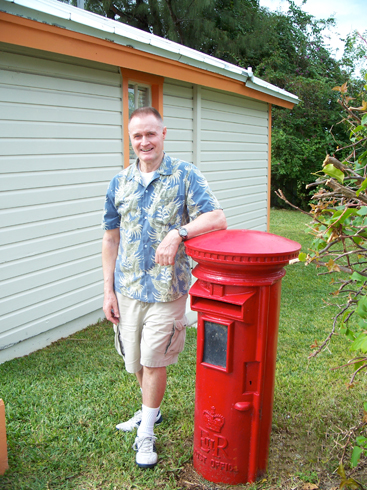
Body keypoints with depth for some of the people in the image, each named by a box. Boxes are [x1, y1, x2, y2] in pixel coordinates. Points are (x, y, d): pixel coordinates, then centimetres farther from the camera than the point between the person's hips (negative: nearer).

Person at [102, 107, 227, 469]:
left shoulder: (184, 175, -5)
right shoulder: (120, 183, 6)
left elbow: (217, 218, -13)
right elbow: (111, 238, 9)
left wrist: (178, 233, -29)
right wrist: (108, 290, 5)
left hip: (166, 289, -4)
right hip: (127, 289, 4)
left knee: (153, 361, 4)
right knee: (135, 361, 17)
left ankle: (146, 433, 25)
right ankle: (151, 410, 44)